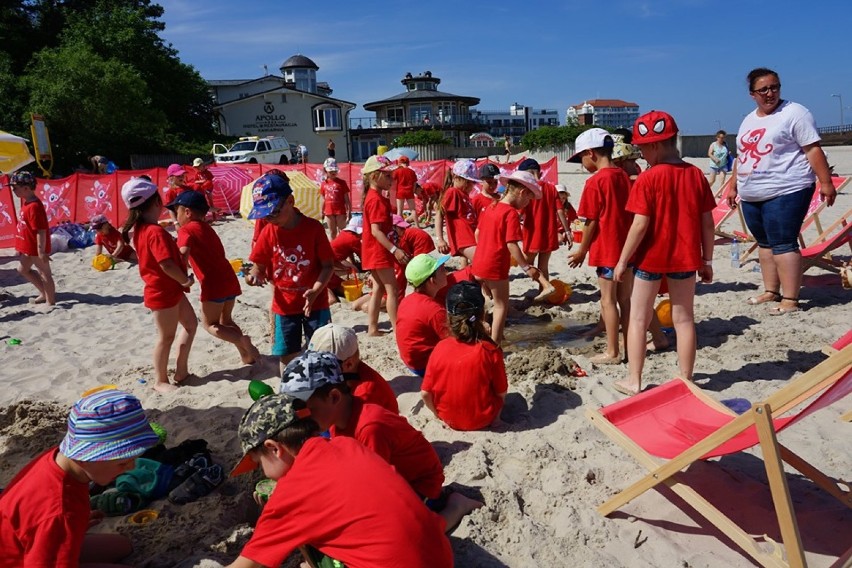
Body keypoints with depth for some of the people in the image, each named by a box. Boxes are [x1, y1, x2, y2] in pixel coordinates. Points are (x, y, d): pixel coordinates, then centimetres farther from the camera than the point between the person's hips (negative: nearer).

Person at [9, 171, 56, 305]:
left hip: (37, 248, -11)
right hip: (29, 248, 11)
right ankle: (44, 293, 30)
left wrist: (41, 251, -26)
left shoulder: (34, 206, -23)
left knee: (44, 273, 1)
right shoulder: (26, 203, 8)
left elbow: (41, 231, -26)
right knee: (22, 269, 22)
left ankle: (50, 301, 12)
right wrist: (21, 247, 21)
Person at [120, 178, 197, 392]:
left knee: (190, 322, 20)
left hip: (170, 290, 10)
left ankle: (181, 370, 25)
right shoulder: (156, 232, -25)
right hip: (163, 292, -10)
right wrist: (185, 280, -16)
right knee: (167, 336, 4)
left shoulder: (140, 229, 4)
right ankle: (160, 381, 19)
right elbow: (166, 264, -31)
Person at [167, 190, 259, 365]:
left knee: (210, 324, 8)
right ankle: (247, 354, 15)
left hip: (214, 284, -8)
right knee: (225, 321, 23)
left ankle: (242, 340, -14)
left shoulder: (185, 230, -3)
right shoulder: (207, 228, 22)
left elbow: (183, 254, -20)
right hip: (230, 280, 8)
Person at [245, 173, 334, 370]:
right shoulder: (268, 232, -5)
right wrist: (254, 275, -21)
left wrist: (315, 290, -26)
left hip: (315, 303, -3)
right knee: (286, 355, 12)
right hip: (284, 305, 3)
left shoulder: (313, 227, -14)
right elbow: (260, 266, 3)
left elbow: (328, 265, -11)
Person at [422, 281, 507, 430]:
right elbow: (501, 392, -11)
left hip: (449, 419, 1)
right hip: (483, 420, -1)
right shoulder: (491, 350, -21)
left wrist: (439, 414, 6)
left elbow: (425, 393, -12)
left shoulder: (440, 348, -16)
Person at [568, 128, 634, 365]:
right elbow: (630, 214, 11)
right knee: (625, 299, 15)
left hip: (607, 249, -7)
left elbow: (591, 222, -12)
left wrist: (582, 251, -1)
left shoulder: (595, 182, -13)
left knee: (608, 300, 1)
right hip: (627, 247, 7)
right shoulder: (624, 176, 7)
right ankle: (630, 346, 24)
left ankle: (612, 352, 8)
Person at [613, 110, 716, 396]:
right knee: (684, 319, 14)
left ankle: (633, 381, 12)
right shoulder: (696, 174, 2)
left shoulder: (647, 179, -13)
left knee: (638, 319, 7)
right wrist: (707, 260, 12)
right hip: (685, 257, 5)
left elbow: (640, 225, -16)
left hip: (650, 257, -4)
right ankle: (686, 379, 22)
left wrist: (622, 261, -8)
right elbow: (707, 222, 3)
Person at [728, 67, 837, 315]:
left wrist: (825, 182, -15)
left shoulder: (794, 112, -5)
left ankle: (790, 300, -5)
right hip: (752, 195, 8)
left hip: (785, 192, -7)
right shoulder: (748, 120, 17)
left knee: (783, 244, -9)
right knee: (765, 243, 12)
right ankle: (771, 291, 23)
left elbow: (813, 149, -10)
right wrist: (733, 186, 21)